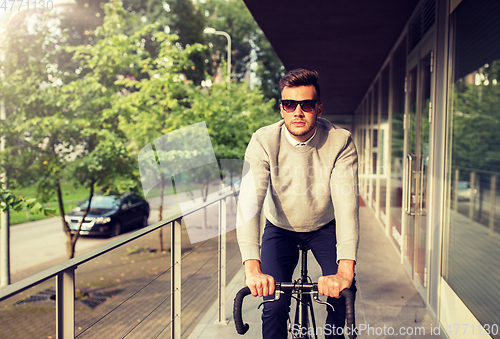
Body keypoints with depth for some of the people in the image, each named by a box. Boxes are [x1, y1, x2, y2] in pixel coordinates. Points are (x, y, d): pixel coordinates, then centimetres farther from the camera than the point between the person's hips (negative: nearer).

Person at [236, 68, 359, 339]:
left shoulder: (340, 142, -24)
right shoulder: (263, 141, -25)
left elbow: (347, 203, -34)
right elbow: (249, 202, -34)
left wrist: (345, 271, -47)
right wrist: (253, 268, -48)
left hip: (326, 227, 1)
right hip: (280, 228, 0)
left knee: (343, 293, -15)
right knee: (274, 305, -13)